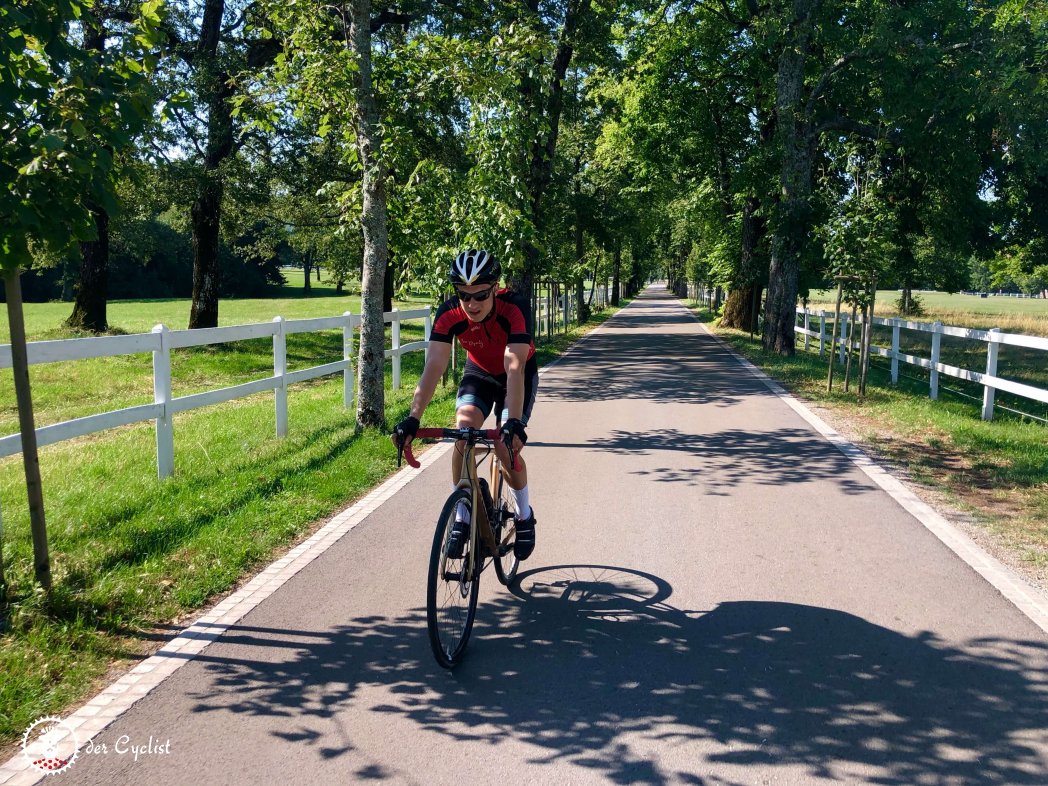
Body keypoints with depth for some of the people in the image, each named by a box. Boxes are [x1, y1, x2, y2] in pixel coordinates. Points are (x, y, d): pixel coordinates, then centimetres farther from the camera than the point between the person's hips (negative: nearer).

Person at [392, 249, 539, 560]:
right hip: (479, 372, 2)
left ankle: (525, 516, 10)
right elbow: (433, 368, -35)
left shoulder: (514, 308, -36)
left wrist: (514, 423, -54)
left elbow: (514, 369, -43)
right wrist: (412, 418, -47)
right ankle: (462, 518, -6)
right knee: (464, 432, -23)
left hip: (519, 374, -2)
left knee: (506, 444, -18)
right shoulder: (449, 314, -28)